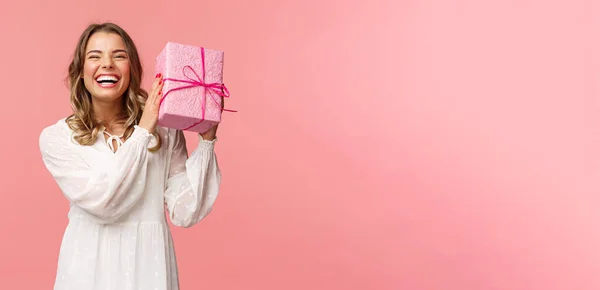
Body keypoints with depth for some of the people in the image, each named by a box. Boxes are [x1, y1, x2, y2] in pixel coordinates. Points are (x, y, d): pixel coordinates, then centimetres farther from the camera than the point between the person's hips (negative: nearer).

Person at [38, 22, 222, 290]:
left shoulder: (165, 131, -3)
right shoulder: (56, 137, -5)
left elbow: (184, 213, -8)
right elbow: (101, 202, -17)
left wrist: (206, 141, -11)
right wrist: (143, 132, -15)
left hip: (149, 265, 1)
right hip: (90, 267, -1)